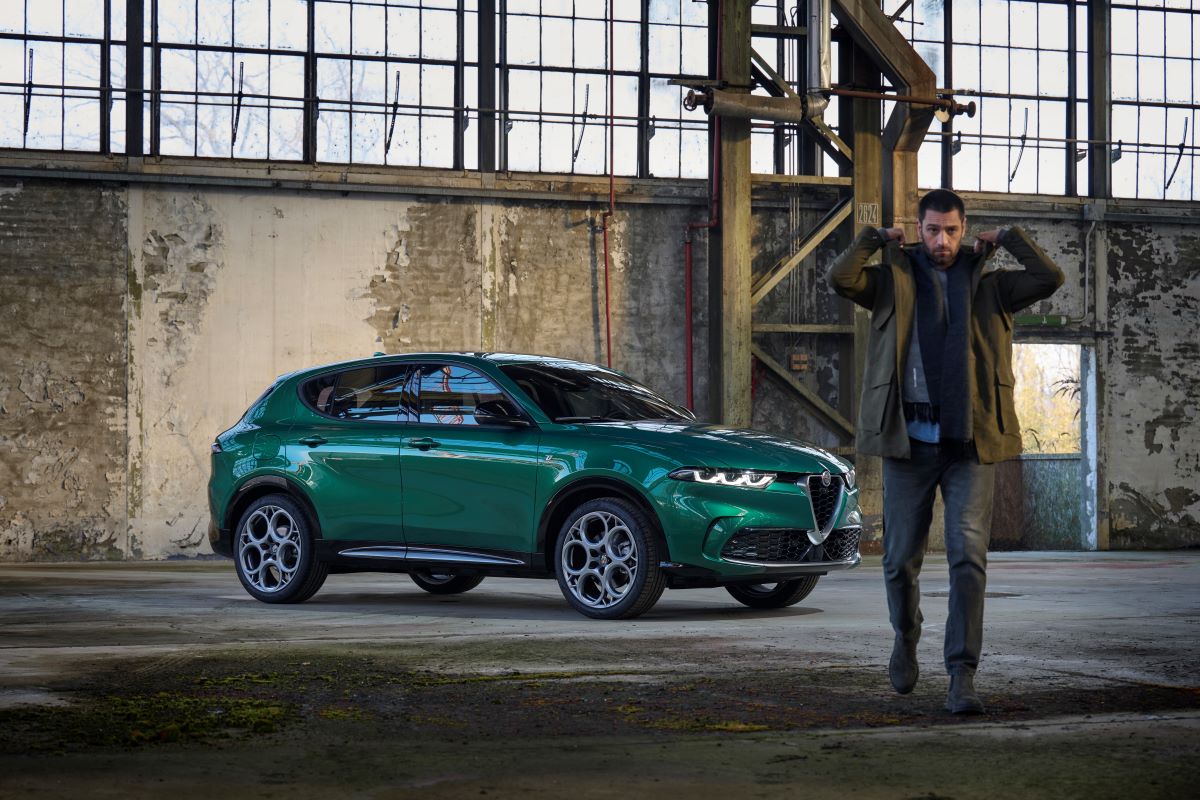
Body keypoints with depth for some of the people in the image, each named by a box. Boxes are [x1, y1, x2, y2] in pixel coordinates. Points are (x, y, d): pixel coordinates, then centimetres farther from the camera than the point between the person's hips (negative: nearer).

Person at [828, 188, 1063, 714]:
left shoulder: (989, 286, 11)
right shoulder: (894, 281, 8)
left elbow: (1050, 279, -3)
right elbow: (840, 279, -9)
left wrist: (1006, 238, 6)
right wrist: (877, 238, 1)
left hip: (969, 439, 0)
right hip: (909, 438, 0)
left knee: (969, 557, -11)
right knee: (901, 557, 8)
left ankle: (962, 677, -12)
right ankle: (905, 639, 37)